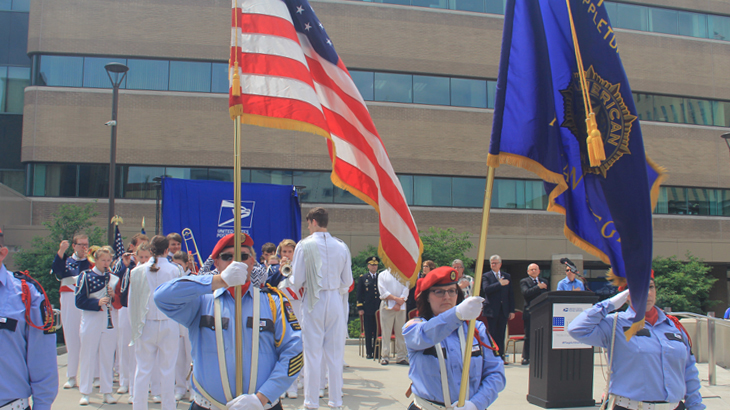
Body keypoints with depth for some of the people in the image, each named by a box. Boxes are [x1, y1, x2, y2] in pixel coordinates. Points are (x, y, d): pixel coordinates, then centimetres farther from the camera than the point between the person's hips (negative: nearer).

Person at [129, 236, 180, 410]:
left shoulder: (137, 271, -1)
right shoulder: (174, 270, -5)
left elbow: (132, 301, 6)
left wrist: (135, 326, 16)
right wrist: (180, 326, 10)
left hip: (146, 325, 1)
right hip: (169, 325, -1)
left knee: (143, 369, 8)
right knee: (167, 369, 6)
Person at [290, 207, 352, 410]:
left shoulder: (304, 245, -8)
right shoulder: (341, 246, 1)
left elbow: (297, 281, -7)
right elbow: (347, 281, 4)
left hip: (314, 302, -3)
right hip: (336, 302, 3)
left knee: (313, 354, 3)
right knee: (335, 354, 9)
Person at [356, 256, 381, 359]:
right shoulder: (362, 278, 9)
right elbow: (359, 295, 6)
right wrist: (360, 308, -2)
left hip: (379, 309, 1)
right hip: (367, 310, -1)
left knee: (378, 331, 0)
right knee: (368, 332, 2)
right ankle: (369, 352, 8)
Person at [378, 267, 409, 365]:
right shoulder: (382, 275, 9)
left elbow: (406, 291, 3)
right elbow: (383, 292, -2)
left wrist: (399, 304, -9)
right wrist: (395, 298, -12)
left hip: (401, 307, 2)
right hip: (387, 306, -1)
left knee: (401, 332, 0)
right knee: (386, 332, -4)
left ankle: (401, 357, 4)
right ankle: (385, 356, 1)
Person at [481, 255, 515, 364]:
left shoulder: (507, 276, 13)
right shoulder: (486, 276, 3)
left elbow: (511, 294, 12)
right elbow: (486, 289, -16)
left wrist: (512, 310, 6)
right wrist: (499, 284, -18)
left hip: (504, 310, 3)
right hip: (492, 310, -3)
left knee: (501, 335, 5)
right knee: (493, 334, -1)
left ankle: (501, 357, 10)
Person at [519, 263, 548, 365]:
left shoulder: (544, 282, 18)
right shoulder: (524, 282, 4)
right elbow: (526, 293, -13)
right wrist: (538, 287, -13)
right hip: (529, 312, -3)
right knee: (528, 336, -1)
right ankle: (525, 357, 5)